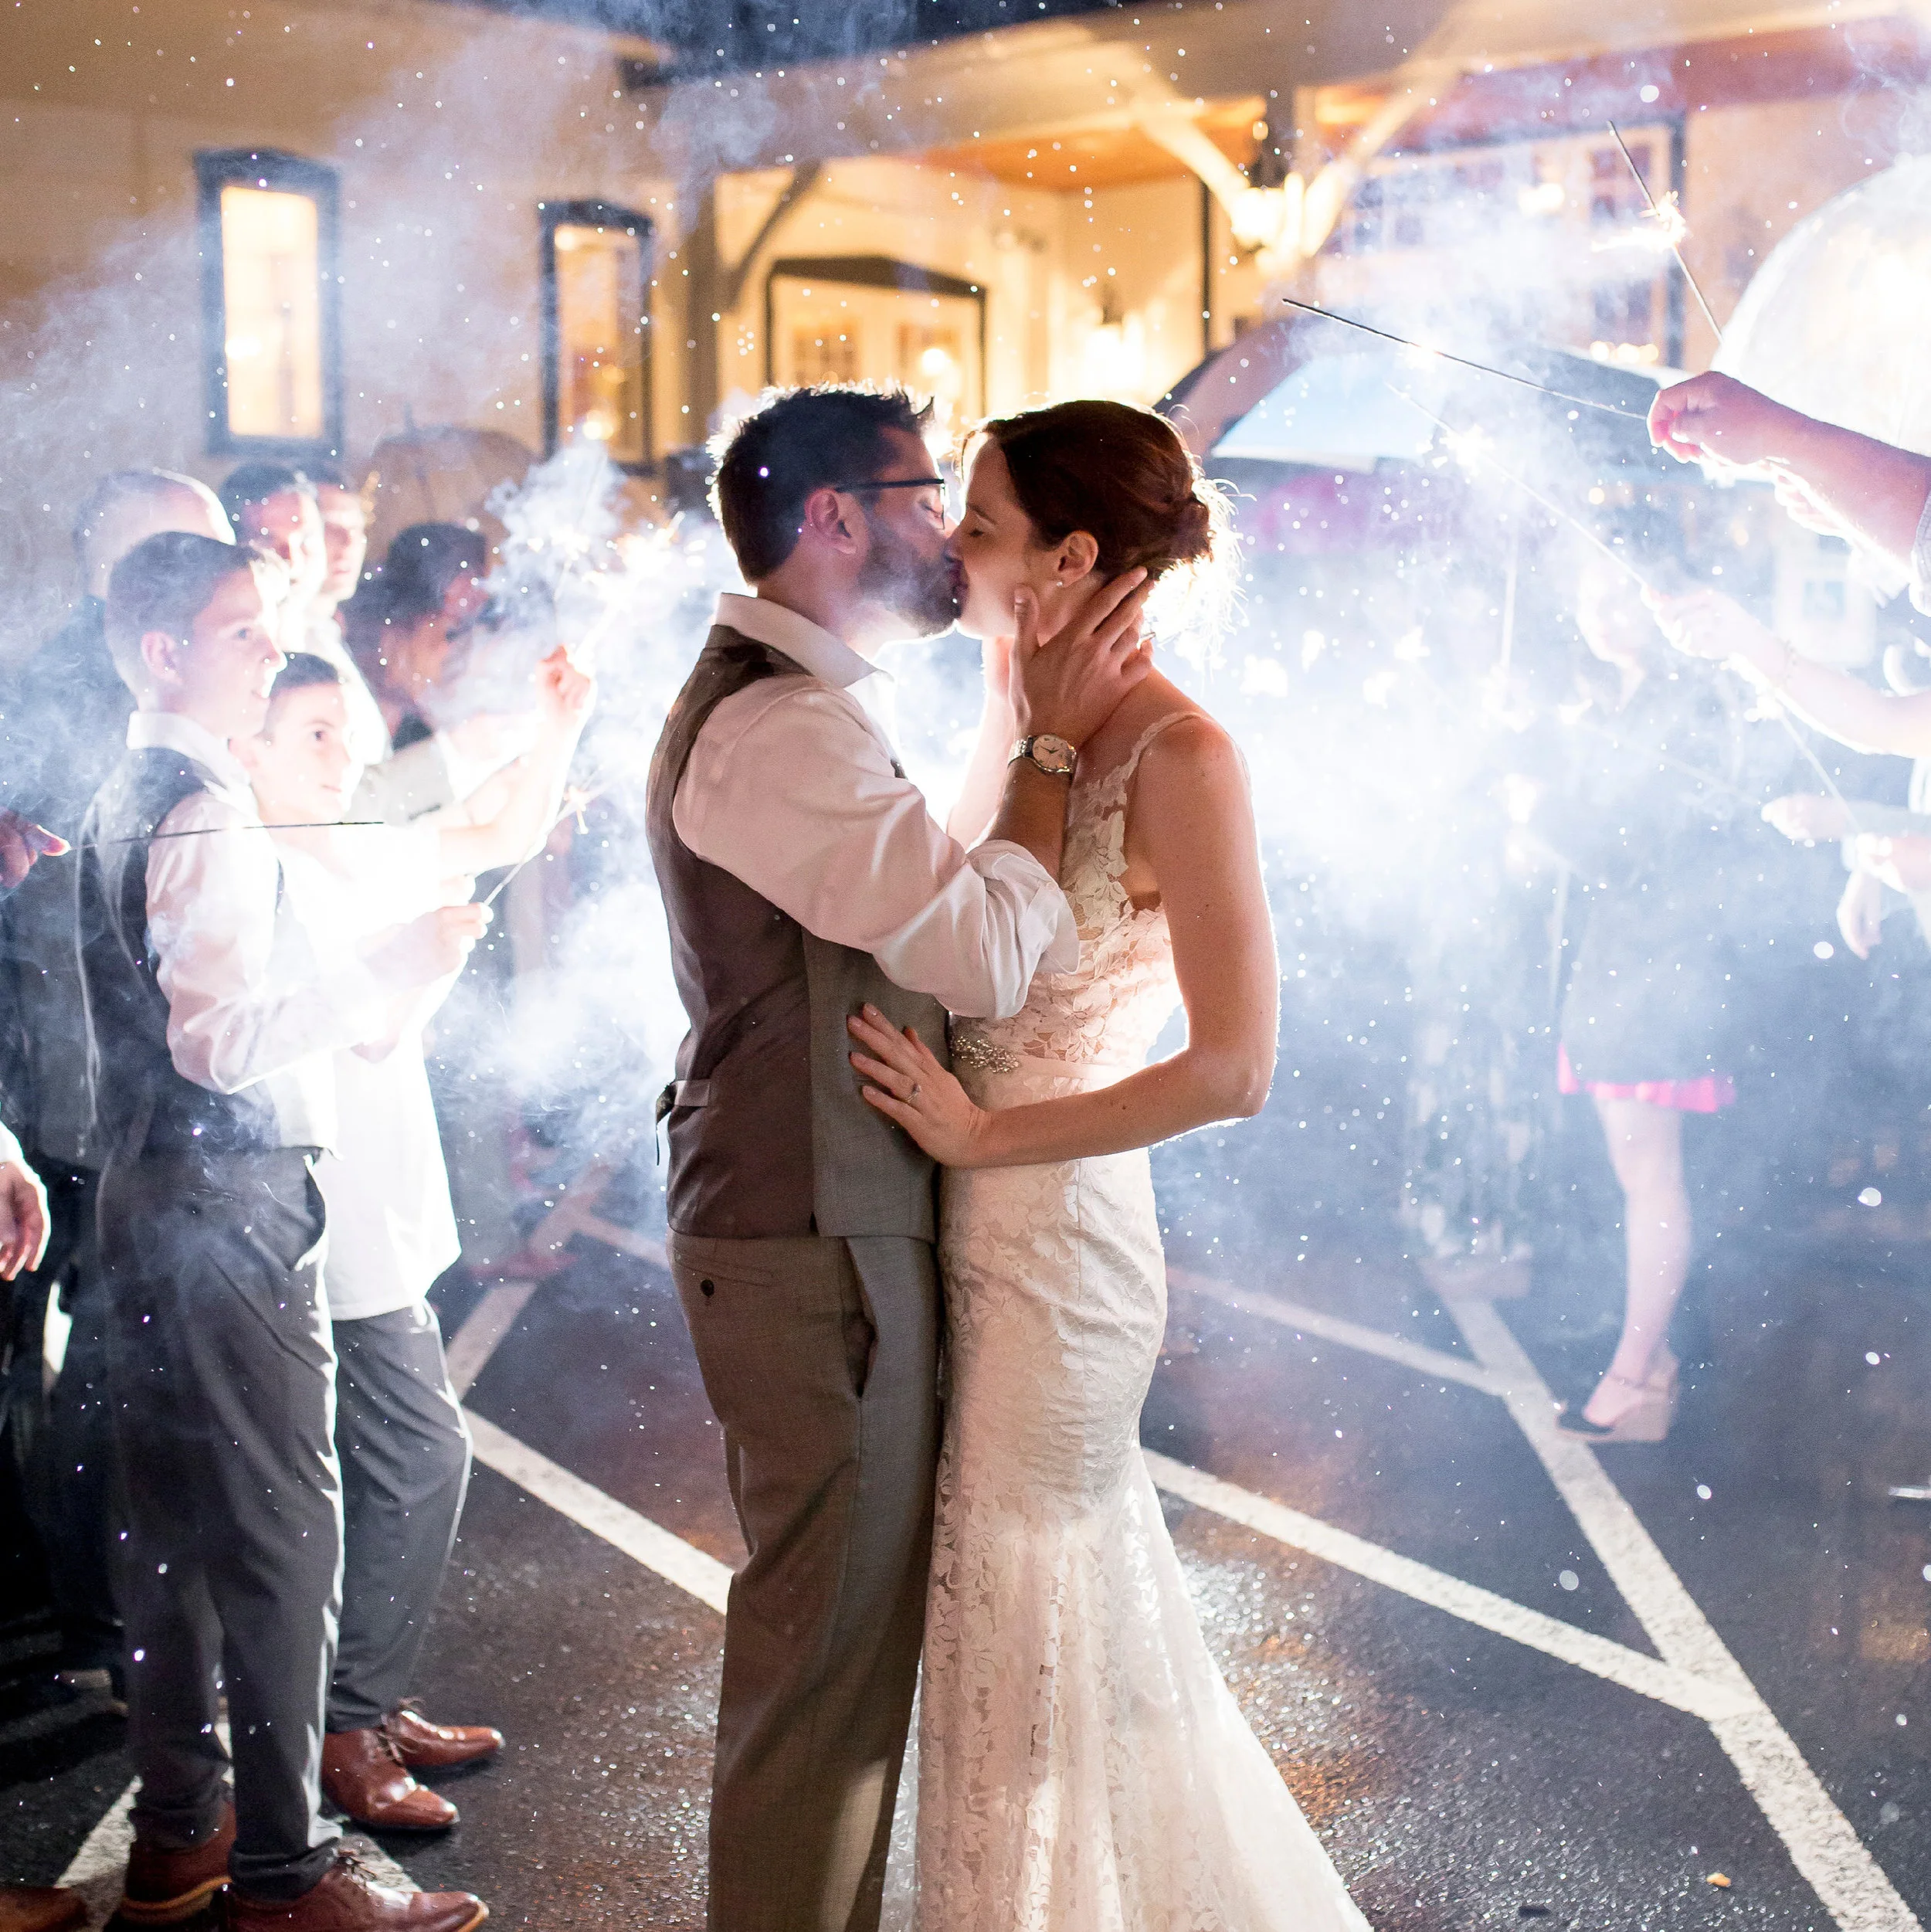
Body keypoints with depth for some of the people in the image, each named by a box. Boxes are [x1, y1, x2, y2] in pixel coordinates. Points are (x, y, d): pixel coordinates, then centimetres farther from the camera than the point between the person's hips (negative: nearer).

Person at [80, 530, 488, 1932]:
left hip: (154, 1191, 10)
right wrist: (388, 972, -17)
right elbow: (222, 1039, -23)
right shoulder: (205, 812, -15)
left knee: (180, 1519, 15)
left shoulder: (129, 797, 16)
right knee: (285, 1522, -4)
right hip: (231, 1199, -10)